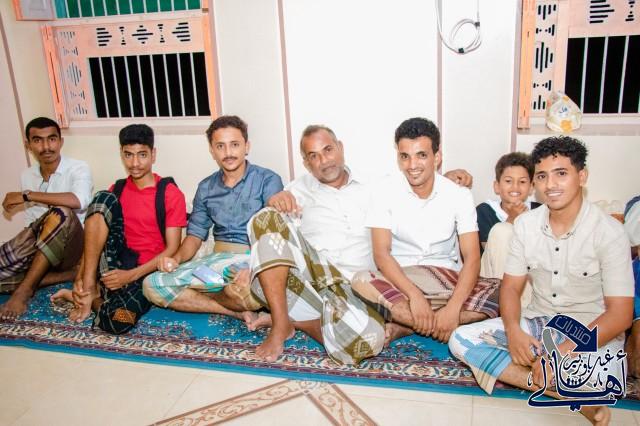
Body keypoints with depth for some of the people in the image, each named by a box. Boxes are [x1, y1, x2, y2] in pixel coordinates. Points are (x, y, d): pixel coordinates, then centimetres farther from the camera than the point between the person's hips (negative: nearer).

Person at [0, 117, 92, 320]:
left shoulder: (78, 168, -10)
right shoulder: (27, 176, 9)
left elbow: (79, 201, -32)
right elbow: (32, 222, 11)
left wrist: (27, 195, -24)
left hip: (71, 247, -5)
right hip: (39, 251, 5)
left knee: (61, 213, -37)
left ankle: (25, 290, -26)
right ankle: (70, 274, -16)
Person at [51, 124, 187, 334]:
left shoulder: (171, 194, -4)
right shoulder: (116, 190, 11)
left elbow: (172, 249, -8)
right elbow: (94, 238, 9)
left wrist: (131, 275, -18)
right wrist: (80, 277, -7)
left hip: (146, 271, -3)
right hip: (115, 261, 4)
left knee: (117, 321, -36)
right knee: (103, 199, -20)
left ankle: (97, 298, 2)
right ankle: (88, 288, -17)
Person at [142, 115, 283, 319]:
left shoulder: (267, 180, -3)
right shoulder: (206, 188, 14)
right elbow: (195, 235, 15)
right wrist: (176, 259, -7)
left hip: (253, 259, -5)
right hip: (217, 260, 6)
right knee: (153, 285, -12)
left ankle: (198, 298, -5)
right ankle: (238, 311, -13)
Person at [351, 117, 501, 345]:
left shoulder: (459, 195, -7)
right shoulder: (387, 190, -8)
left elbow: (472, 258, -12)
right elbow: (381, 253, -14)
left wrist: (453, 307, -27)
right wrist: (414, 294, -28)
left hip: (447, 278, 2)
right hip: (399, 277, -1)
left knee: (500, 291, -26)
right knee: (361, 281, -32)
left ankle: (405, 326, -24)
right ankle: (439, 324, -26)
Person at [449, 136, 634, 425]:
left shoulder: (608, 231, -13)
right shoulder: (526, 224, 0)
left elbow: (619, 314, -15)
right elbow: (511, 286, 3)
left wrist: (563, 352, -26)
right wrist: (513, 330, -18)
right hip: (536, 324, 6)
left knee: (602, 377, -39)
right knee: (461, 340, -16)